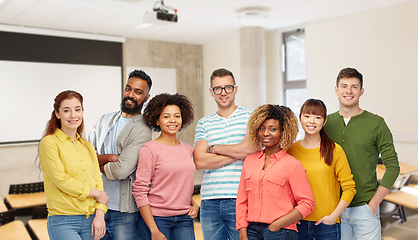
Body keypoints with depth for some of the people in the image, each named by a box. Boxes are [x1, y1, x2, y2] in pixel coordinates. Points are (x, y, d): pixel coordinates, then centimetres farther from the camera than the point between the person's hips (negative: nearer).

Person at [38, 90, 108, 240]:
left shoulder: (88, 146, 14)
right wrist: (96, 193, -5)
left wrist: (100, 214, -4)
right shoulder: (49, 143, -4)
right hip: (63, 221, -5)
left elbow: (98, 182, 9)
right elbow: (61, 180, -12)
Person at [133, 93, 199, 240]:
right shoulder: (149, 149, -8)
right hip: (156, 218, -4)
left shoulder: (187, 149, 9)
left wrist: (193, 203, 5)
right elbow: (139, 191, -10)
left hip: (184, 219, 4)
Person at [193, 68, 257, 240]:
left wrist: (214, 148, -2)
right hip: (209, 200, 3)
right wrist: (237, 154, -8)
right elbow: (199, 161, -3)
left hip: (239, 199, -3)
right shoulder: (203, 124, 11)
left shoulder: (250, 116, 5)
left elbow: (250, 148, -12)